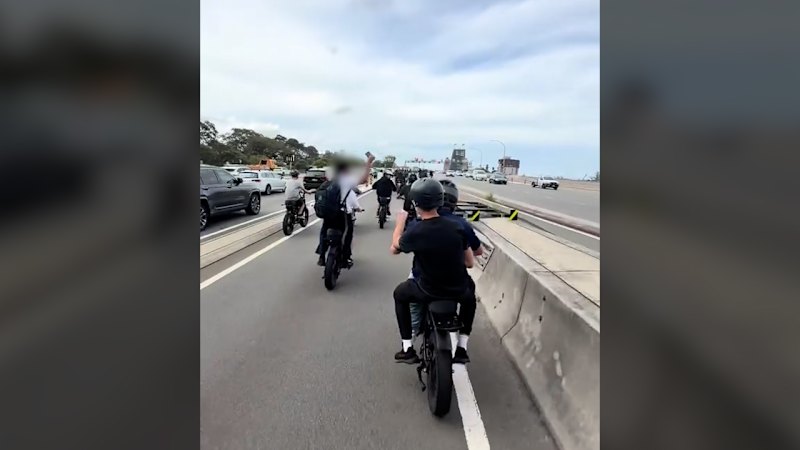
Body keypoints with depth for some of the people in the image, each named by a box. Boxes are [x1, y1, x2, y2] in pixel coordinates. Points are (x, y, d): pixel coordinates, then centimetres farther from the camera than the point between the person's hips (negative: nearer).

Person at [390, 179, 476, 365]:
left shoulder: (414, 232, -18)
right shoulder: (457, 228, -10)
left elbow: (394, 248, 5)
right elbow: (470, 262, -1)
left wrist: (400, 221, 18)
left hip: (427, 291, -2)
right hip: (457, 290, 3)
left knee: (399, 294, 27)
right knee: (469, 295, 37)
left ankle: (407, 349, 25)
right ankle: (461, 348, 31)